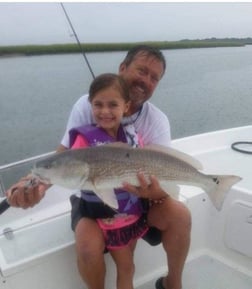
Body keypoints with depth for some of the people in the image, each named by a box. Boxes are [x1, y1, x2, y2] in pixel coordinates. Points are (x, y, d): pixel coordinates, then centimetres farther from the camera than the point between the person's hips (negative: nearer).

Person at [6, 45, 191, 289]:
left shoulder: (158, 121, -11)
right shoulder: (87, 105, -14)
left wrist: (158, 191, -44)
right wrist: (39, 183, -36)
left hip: (139, 198, 2)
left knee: (180, 215, -21)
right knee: (89, 248, -28)